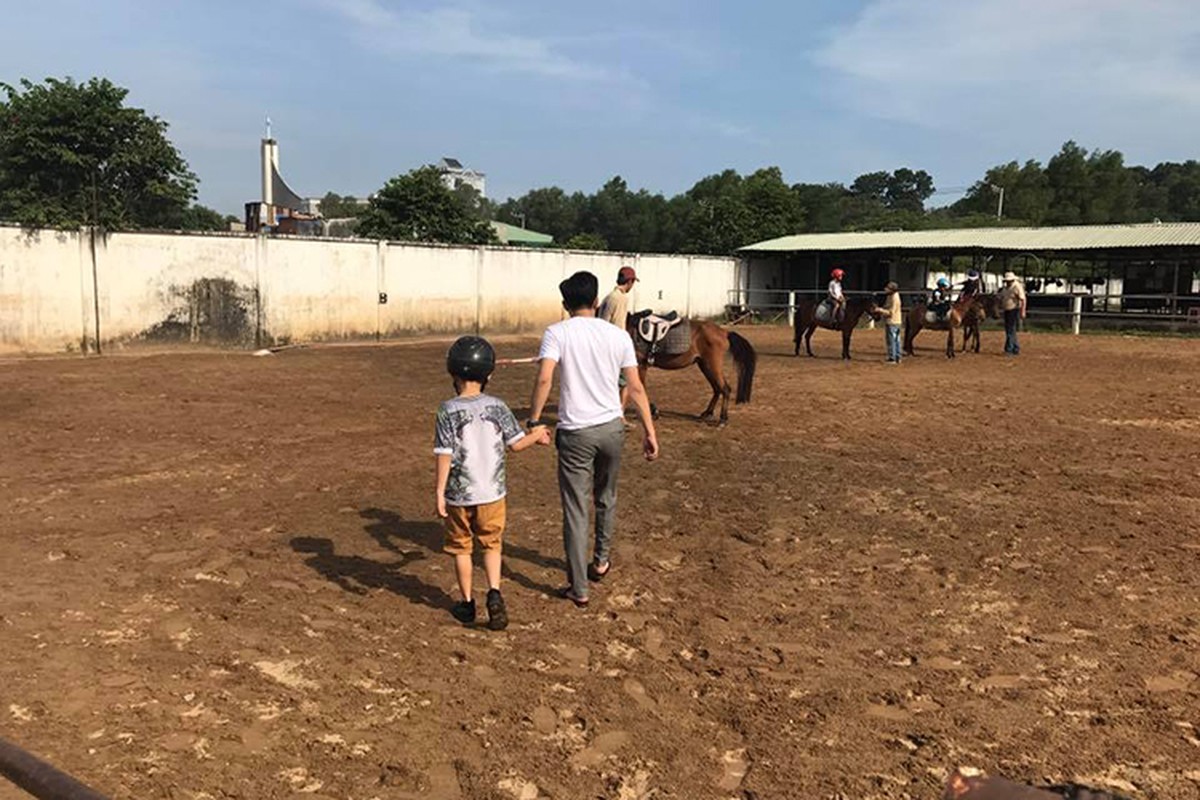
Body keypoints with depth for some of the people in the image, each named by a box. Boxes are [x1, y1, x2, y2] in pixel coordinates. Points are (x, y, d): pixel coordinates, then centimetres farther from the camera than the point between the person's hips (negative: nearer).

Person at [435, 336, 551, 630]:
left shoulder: (448, 410, -11)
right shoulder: (496, 406, -6)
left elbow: (445, 454, -14)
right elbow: (516, 443, -2)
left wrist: (440, 491, -10)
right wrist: (536, 435, 18)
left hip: (459, 494, -1)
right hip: (492, 493, 2)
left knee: (461, 548, 15)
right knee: (491, 545, 18)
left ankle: (467, 604, 24)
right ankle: (494, 592, -2)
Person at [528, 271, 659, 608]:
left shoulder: (557, 333, -6)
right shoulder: (618, 335, 3)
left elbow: (544, 379, -19)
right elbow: (636, 388, 1)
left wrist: (534, 420, -10)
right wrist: (649, 432, 5)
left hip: (575, 433, -3)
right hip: (612, 428, 3)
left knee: (575, 511, 5)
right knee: (606, 499, 25)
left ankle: (578, 588, 10)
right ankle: (601, 560, 42)